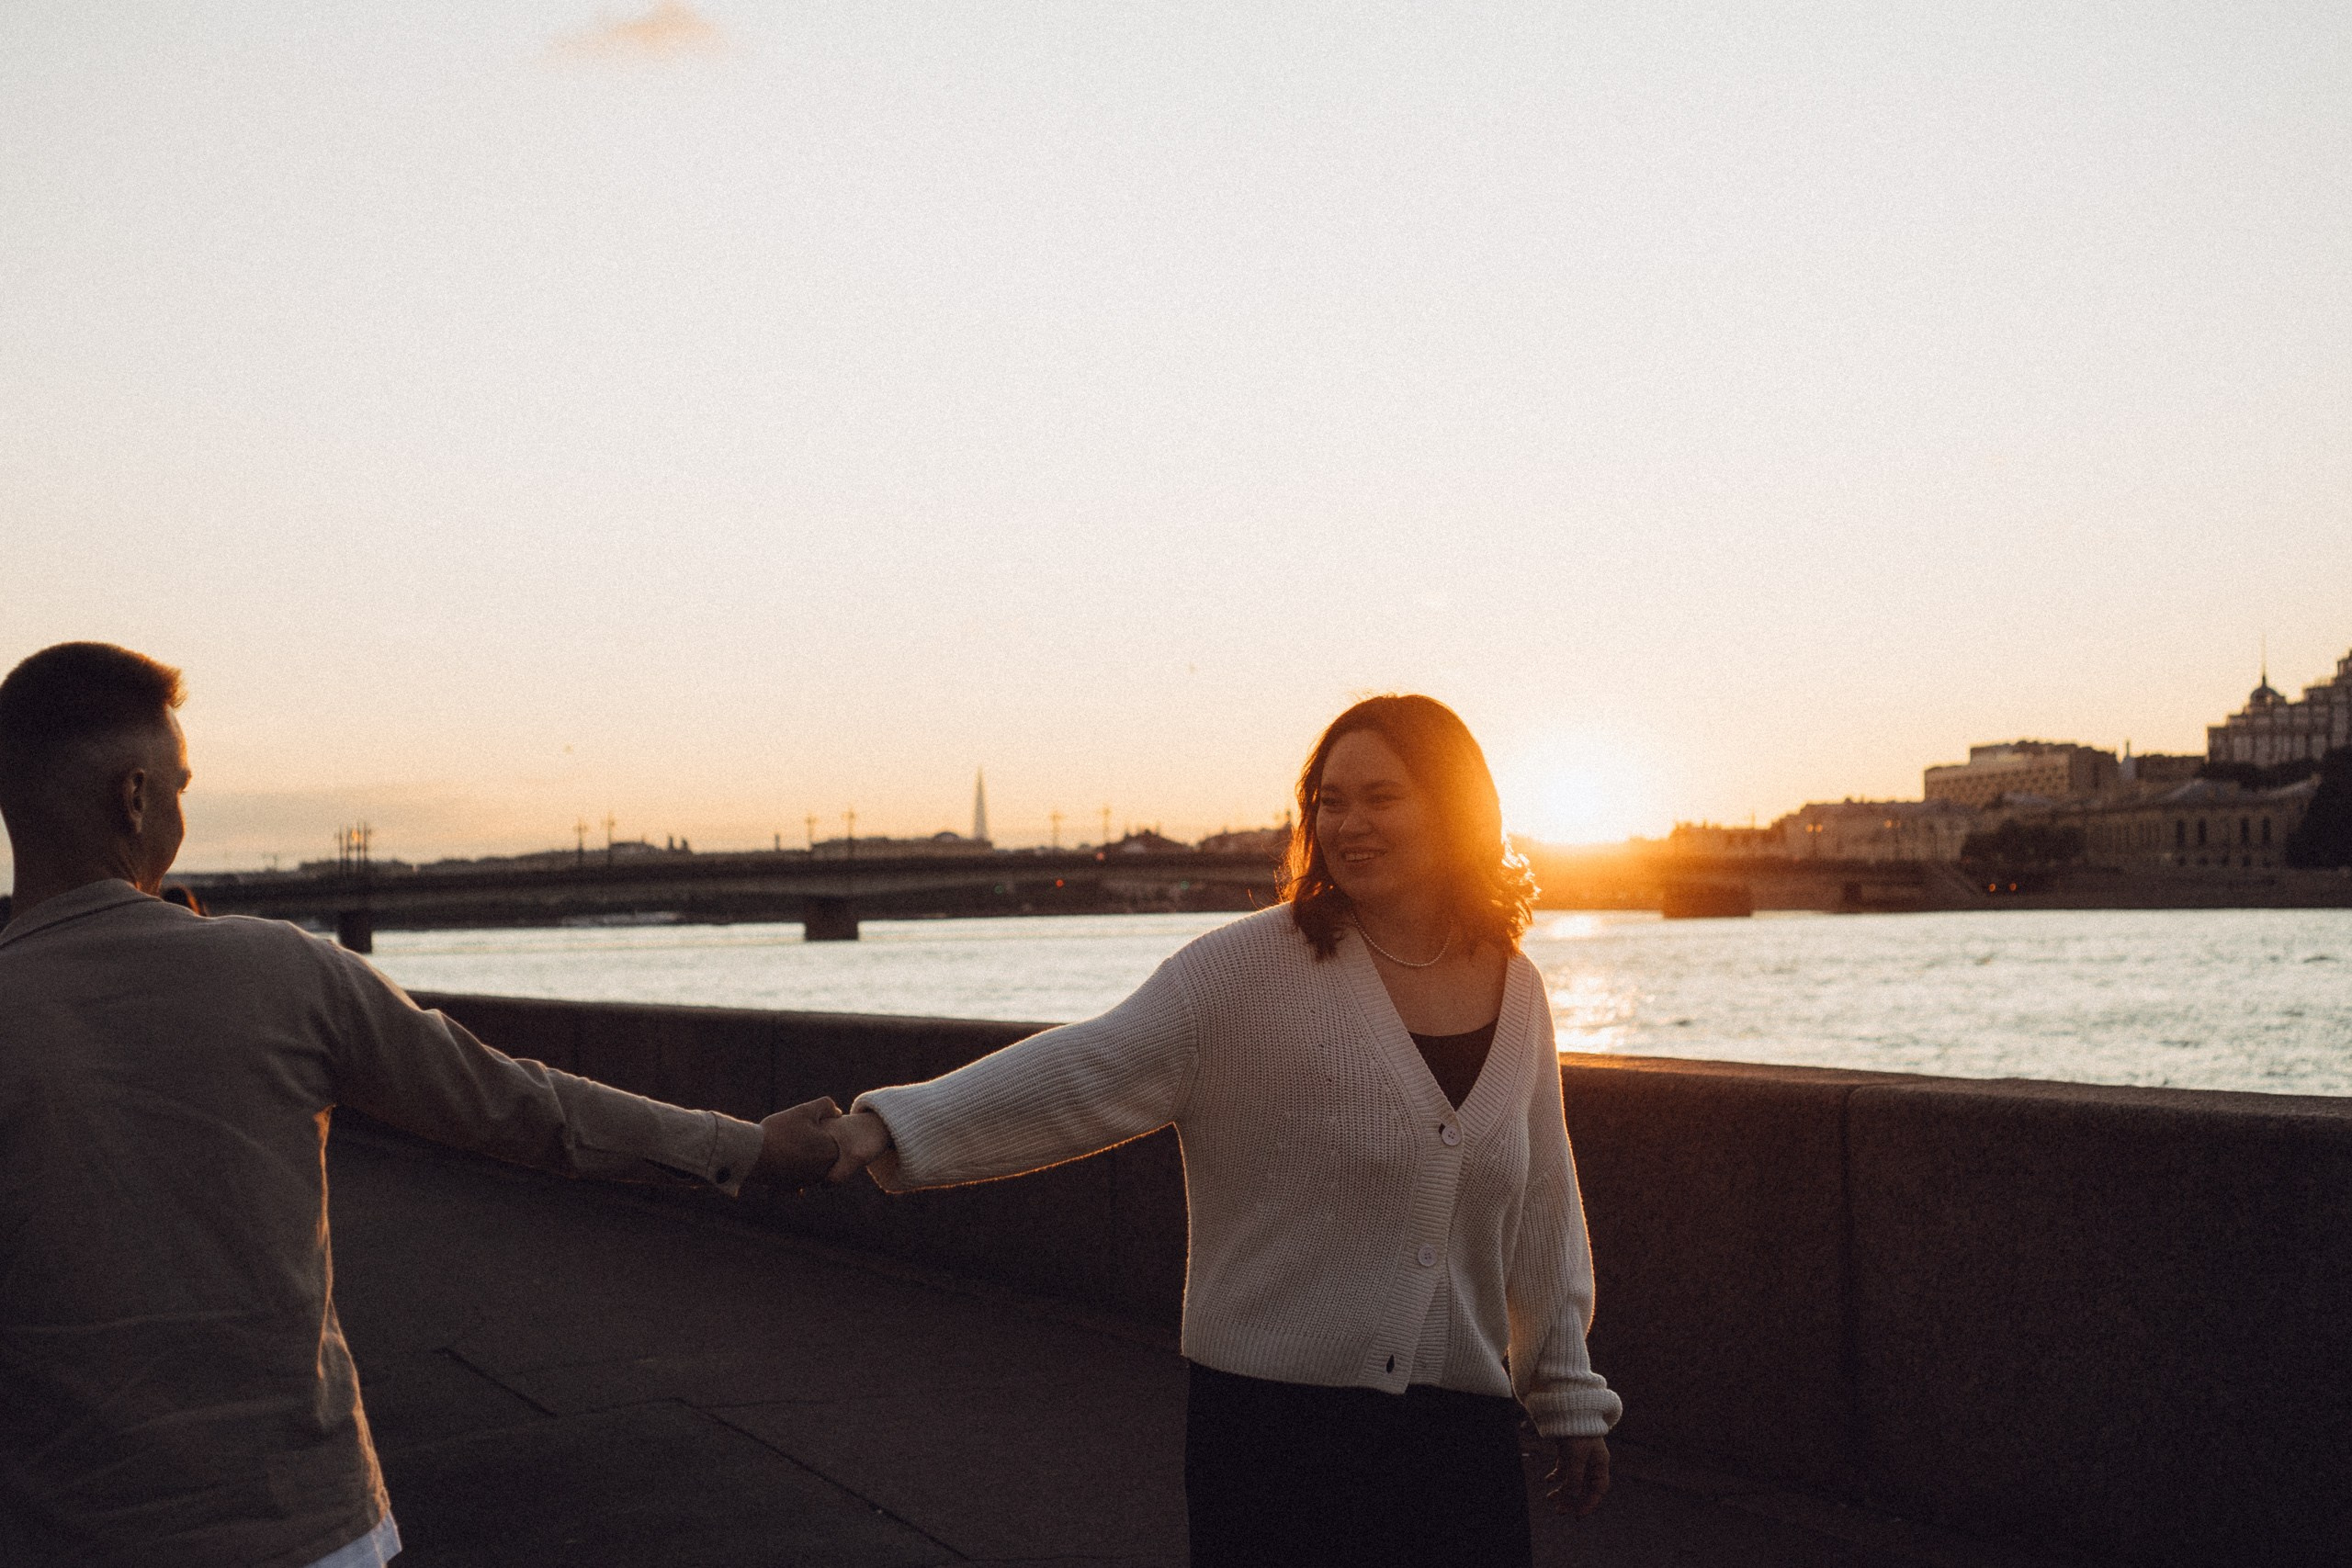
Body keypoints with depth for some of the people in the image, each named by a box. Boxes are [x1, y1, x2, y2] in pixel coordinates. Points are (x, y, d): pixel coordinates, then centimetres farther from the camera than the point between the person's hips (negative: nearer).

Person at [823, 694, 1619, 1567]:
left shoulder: (1516, 991, 6)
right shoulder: (1252, 966, -10)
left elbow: (1540, 1210, 14)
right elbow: (1088, 1073, -18)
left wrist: (1569, 1397, 20)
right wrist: (893, 1128, -30)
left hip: (1462, 1427, 4)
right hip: (1273, 1420, -4)